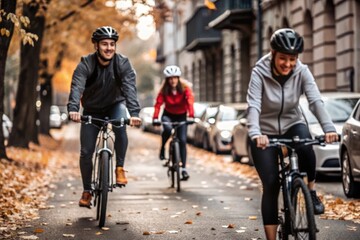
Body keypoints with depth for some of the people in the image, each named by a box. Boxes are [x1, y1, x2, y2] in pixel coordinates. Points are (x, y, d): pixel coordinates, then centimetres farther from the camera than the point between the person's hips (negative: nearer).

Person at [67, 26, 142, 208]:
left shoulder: (123, 64, -20)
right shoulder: (85, 64, -22)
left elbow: (130, 88, -33)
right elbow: (77, 87, -36)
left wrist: (134, 113, -50)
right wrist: (73, 109, -55)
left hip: (115, 105, 0)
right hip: (92, 109, 1)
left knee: (120, 126, -34)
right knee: (86, 152, -5)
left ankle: (120, 168, -18)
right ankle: (87, 191, 13)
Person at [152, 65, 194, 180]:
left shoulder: (185, 87, -19)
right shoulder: (164, 90, -16)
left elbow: (190, 101, -31)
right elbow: (158, 104, -25)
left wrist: (191, 116, -46)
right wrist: (155, 118, -40)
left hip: (181, 115, 0)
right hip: (168, 114, 0)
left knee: (182, 140, -10)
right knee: (167, 129, -34)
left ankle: (184, 168, -4)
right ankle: (162, 148, -7)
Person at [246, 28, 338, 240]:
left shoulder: (302, 72, -15)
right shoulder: (260, 73, -21)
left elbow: (316, 101, -27)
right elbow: (253, 106, -32)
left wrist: (329, 127, -44)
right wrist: (255, 134, -51)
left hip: (293, 124, 1)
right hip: (266, 131, -1)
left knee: (306, 147, -34)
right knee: (271, 186, -7)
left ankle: (312, 191, -9)